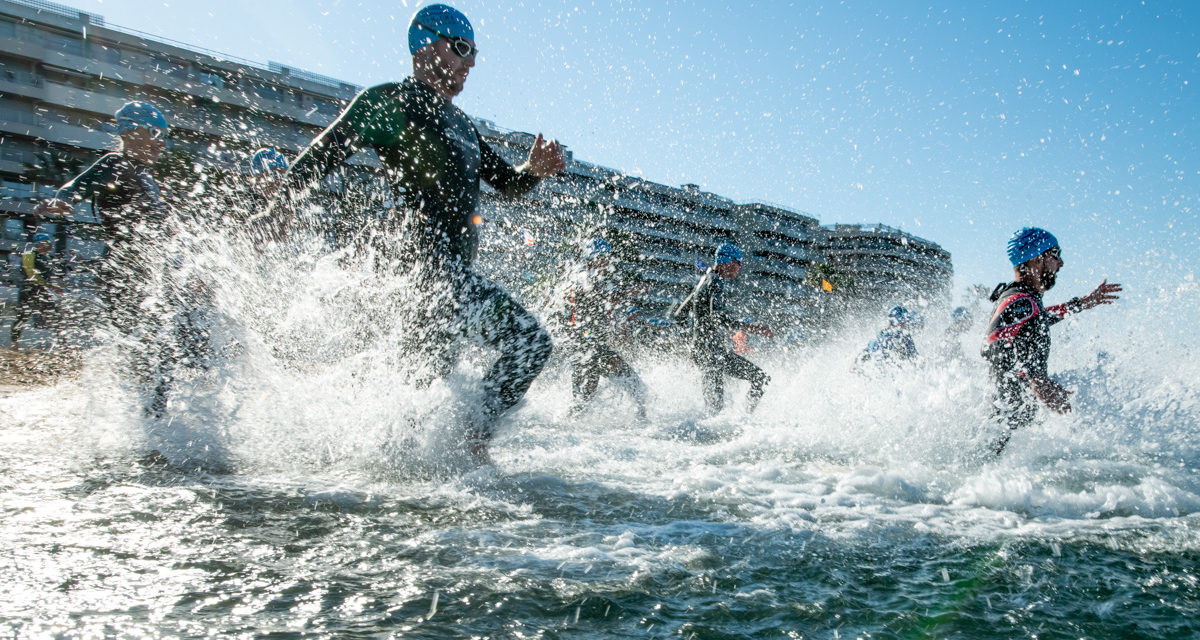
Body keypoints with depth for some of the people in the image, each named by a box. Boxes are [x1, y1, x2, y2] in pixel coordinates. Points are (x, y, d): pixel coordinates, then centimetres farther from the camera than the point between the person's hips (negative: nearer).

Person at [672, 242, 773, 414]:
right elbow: (716, 315, -29)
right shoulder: (716, 281, -12)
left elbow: (677, 311, 23)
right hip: (710, 351, -10)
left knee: (761, 380, 7)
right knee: (714, 406, -11)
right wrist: (751, 327, -34)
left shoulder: (704, 280, 17)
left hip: (720, 352, 10)